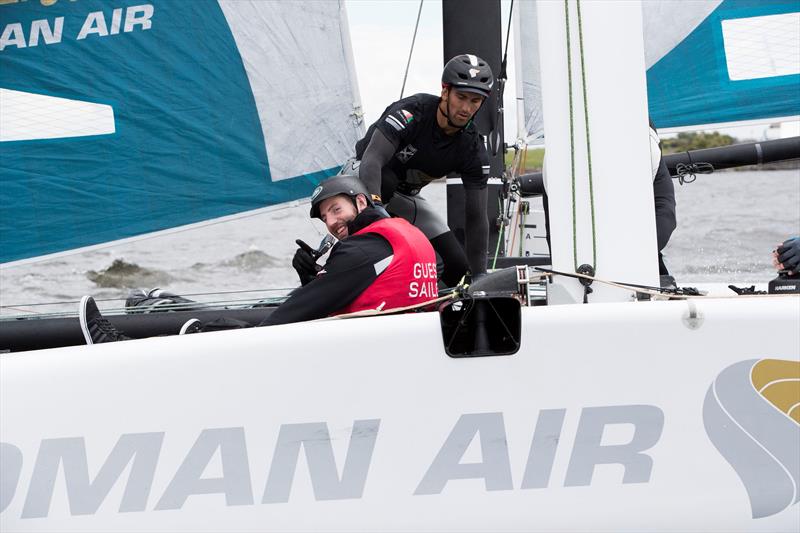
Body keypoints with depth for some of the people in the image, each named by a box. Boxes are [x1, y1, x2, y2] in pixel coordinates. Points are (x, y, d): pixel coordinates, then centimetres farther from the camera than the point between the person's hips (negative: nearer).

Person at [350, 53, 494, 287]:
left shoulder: (474, 151, -17)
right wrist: (373, 204, -62)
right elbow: (373, 158, -43)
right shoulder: (411, 112, -31)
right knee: (386, 181, -42)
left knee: (456, 265, -10)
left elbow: (476, 217, -15)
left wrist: (480, 277, -21)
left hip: (405, 198, 5)